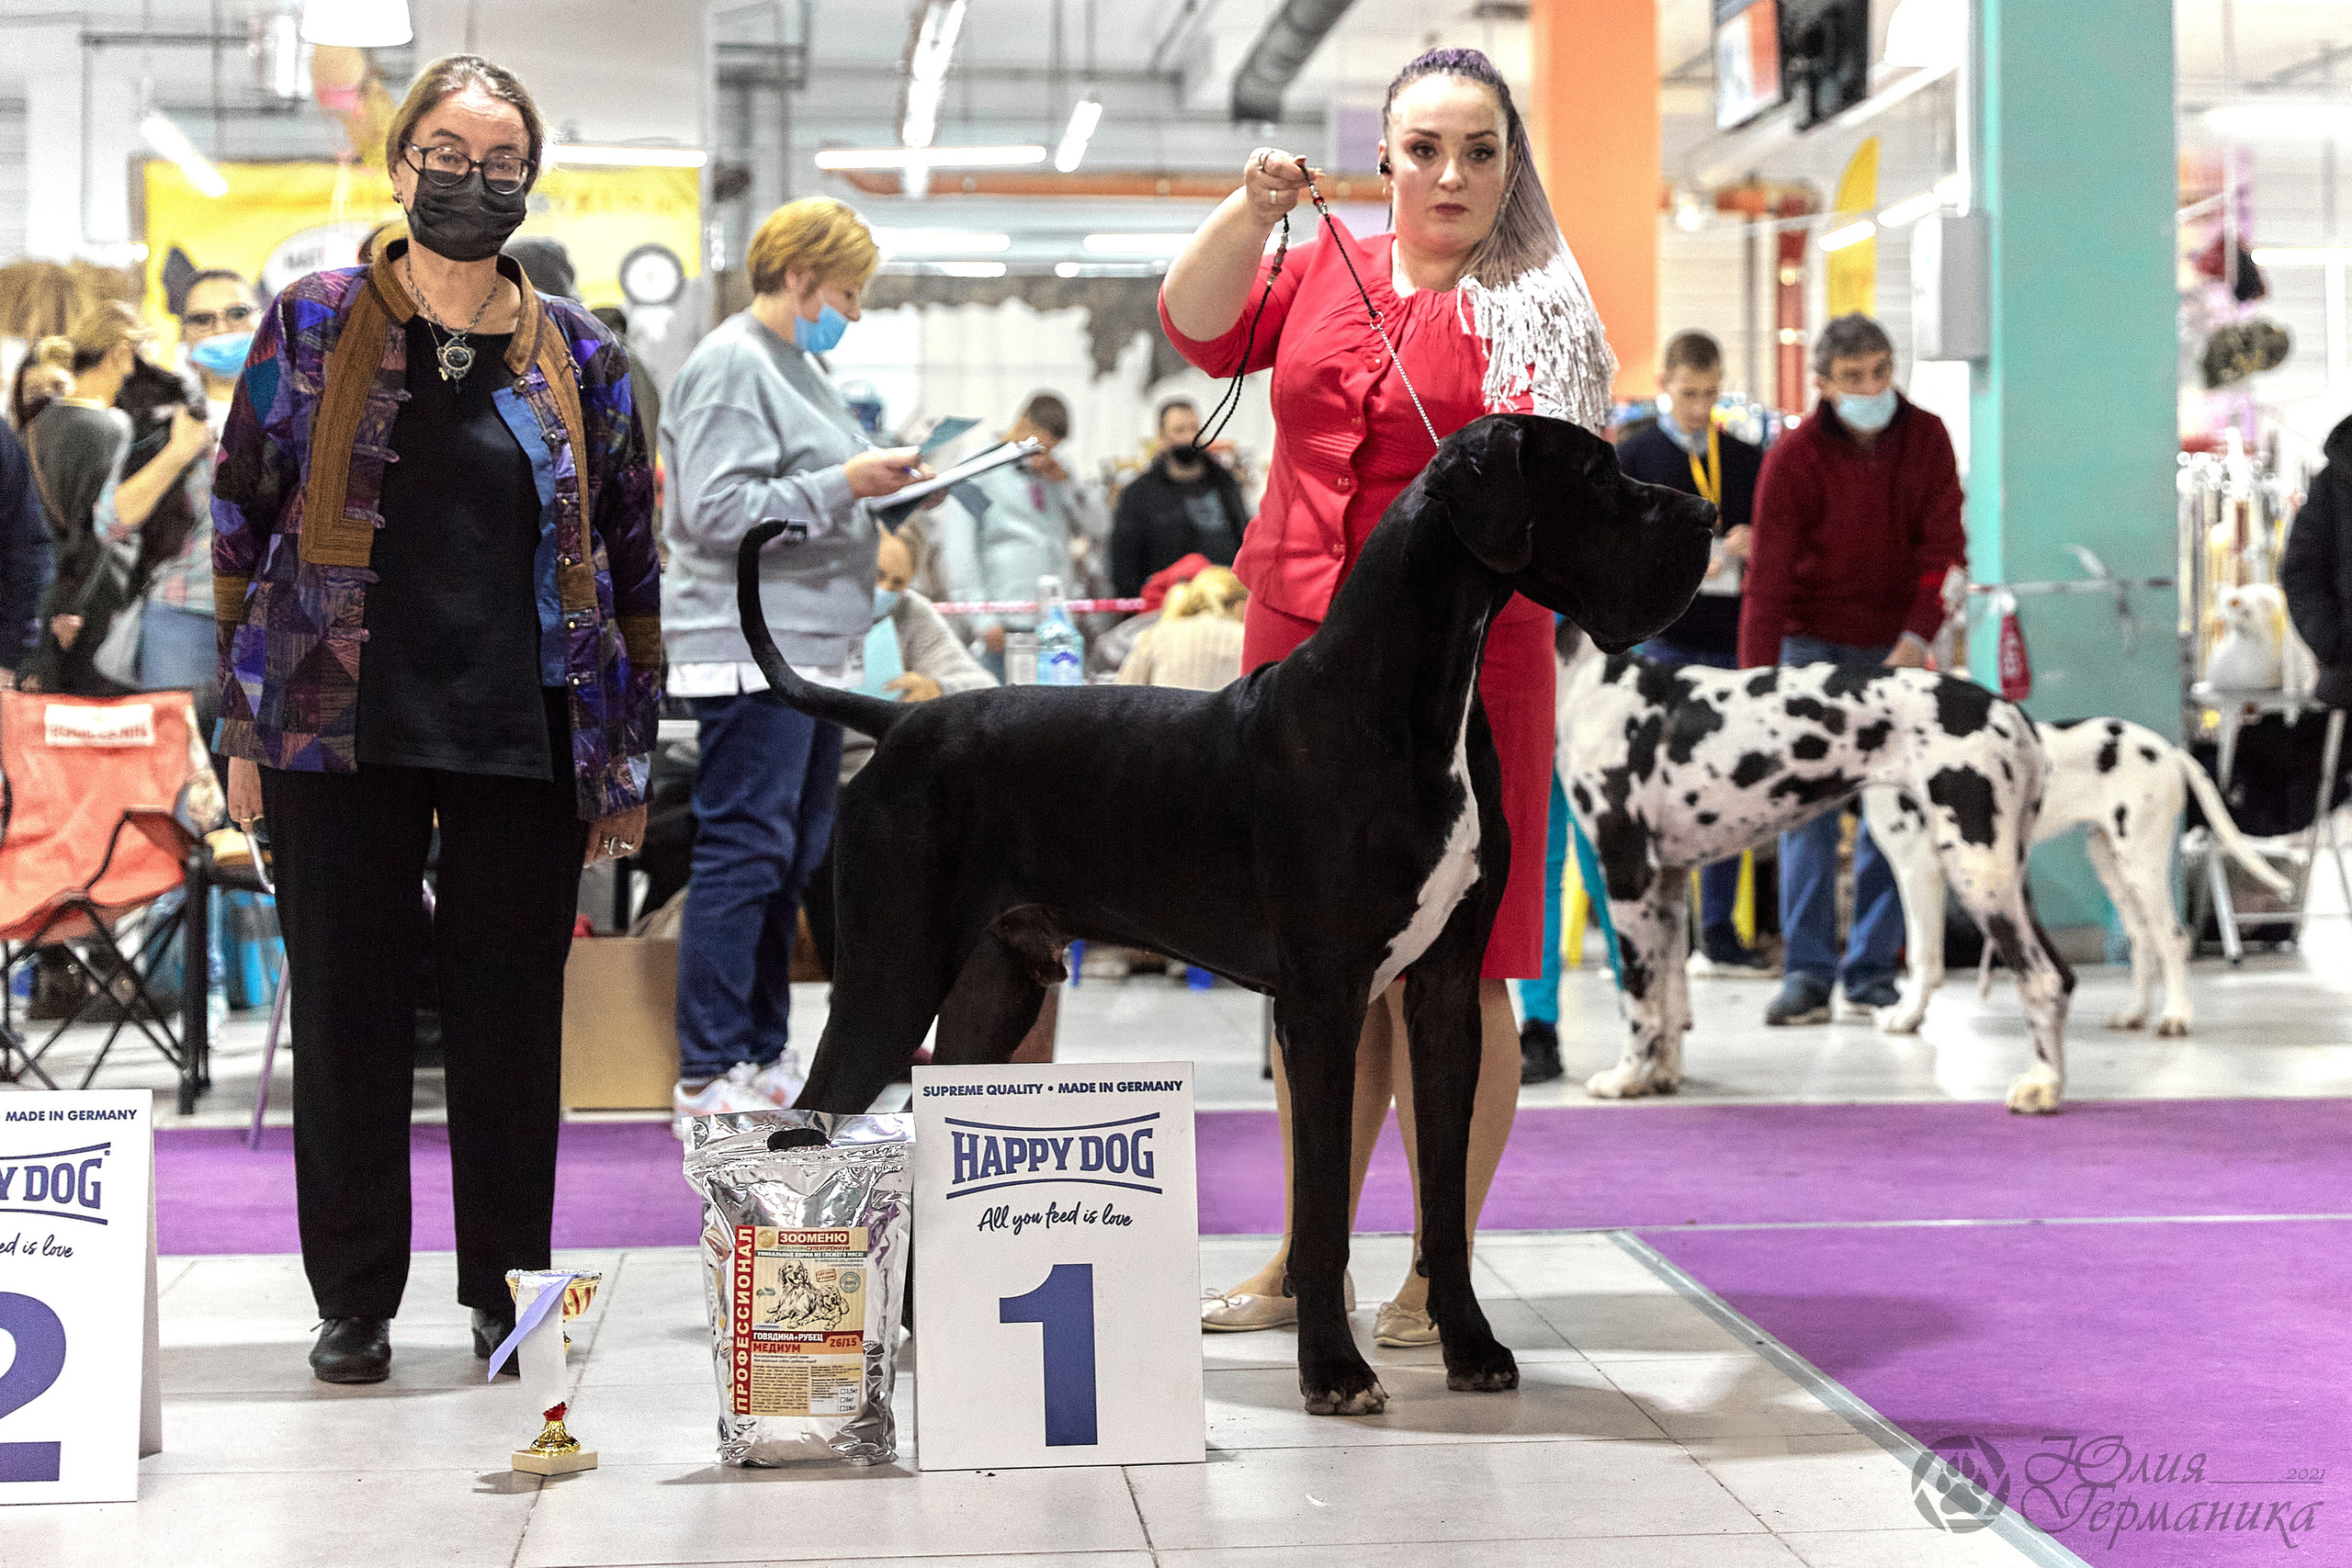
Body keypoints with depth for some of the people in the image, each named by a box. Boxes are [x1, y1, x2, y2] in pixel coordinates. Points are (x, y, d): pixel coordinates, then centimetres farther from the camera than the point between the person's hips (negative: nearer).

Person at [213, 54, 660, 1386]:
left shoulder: (579, 355, 7)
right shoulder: (314, 325, 4)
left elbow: (631, 561, 10)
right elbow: (243, 525, 6)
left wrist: (632, 754, 6)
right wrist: (243, 726, 2)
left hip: (530, 742, 1)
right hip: (343, 733, -1)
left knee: (513, 1021, 6)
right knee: (348, 1017, 4)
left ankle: (505, 1286, 19)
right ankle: (356, 1299, 16)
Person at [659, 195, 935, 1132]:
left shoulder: (796, 365, 20)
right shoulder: (730, 367, -11)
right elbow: (717, 511, -19)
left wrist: (888, 486, 12)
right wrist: (845, 483, -19)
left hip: (812, 650, 10)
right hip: (752, 653, -10)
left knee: (797, 858, 12)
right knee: (743, 854, -9)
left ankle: (764, 1057, 19)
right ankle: (707, 1079, -5)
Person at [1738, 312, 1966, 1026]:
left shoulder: (1925, 437, -4)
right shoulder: (1793, 457, -14)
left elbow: (1943, 545, -4)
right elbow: (1767, 578, -18)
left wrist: (1916, 635, -18)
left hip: (1895, 645, 3)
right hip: (1814, 642, -3)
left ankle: (1874, 968, 5)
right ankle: (1807, 972, -7)